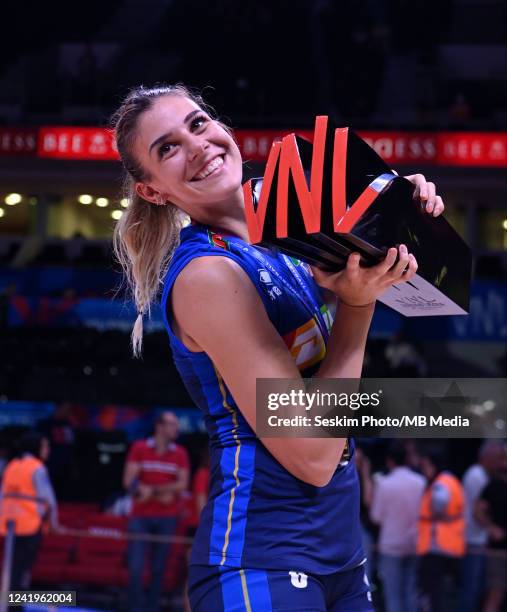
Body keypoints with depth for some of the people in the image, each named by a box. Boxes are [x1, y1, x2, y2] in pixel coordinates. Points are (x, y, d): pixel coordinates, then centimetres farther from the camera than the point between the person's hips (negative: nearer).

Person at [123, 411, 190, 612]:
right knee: (136, 567, -6)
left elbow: (182, 485, -3)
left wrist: (152, 490, -13)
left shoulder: (180, 454, 5)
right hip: (140, 516, -1)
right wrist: (161, 494, -11)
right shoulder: (139, 448, 1)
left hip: (167, 518, 1)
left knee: (159, 568, 2)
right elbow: (129, 481, -5)